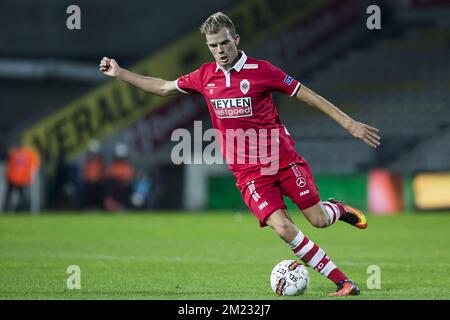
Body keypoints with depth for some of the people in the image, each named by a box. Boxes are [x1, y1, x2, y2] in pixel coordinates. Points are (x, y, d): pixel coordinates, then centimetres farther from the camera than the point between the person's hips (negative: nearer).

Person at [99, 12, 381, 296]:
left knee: (319, 219, -4)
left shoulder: (261, 70, -7)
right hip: (249, 172, 2)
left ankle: (339, 209, 35)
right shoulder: (205, 77, 5)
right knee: (284, 228, -15)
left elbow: (308, 96, -3)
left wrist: (350, 124, -6)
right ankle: (343, 282, -6)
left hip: (283, 158, -2)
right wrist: (119, 73, 21)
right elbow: (164, 88, 21)